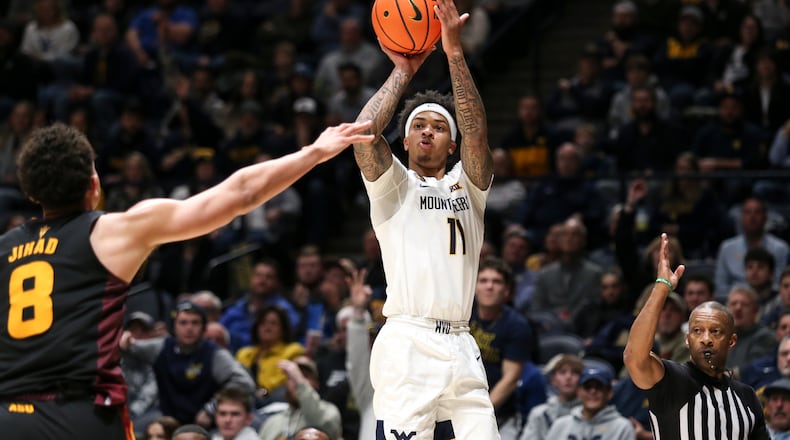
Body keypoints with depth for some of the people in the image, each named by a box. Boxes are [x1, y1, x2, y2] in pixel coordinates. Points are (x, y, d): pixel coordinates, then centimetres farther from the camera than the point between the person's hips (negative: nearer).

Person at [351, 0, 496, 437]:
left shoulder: (467, 186, 18)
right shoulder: (392, 186, 11)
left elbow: (476, 134, 0)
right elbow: (363, 134, -7)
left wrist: (454, 53, -6)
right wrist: (402, 72, 5)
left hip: (461, 348, 4)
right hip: (407, 347, -4)